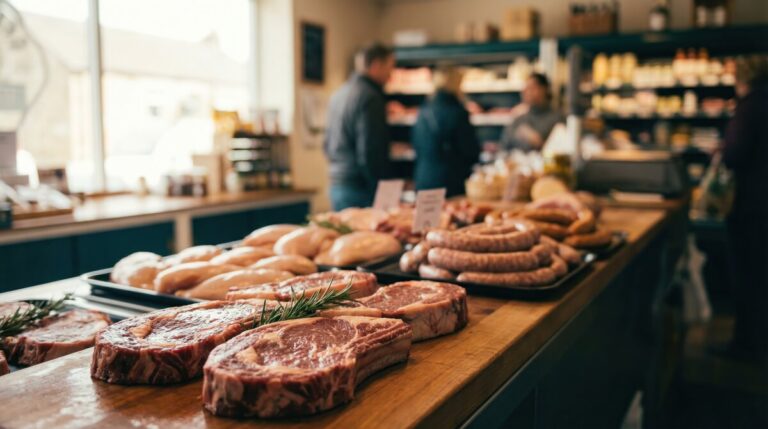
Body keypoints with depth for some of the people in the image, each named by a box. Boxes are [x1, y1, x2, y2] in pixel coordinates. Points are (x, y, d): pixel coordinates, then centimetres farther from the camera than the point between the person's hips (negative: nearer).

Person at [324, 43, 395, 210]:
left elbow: (328, 145, 20)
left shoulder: (339, 94, 15)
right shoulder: (369, 97, -13)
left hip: (337, 185, 9)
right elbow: (370, 153, -19)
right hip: (359, 189, -9)